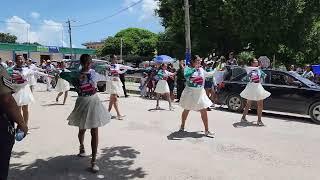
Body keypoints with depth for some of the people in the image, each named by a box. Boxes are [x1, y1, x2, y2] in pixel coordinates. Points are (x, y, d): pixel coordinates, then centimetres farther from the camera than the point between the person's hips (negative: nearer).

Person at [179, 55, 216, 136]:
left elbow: (207, 74, 25)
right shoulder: (188, 69, -11)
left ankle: (206, 130, 9)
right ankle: (182, 126, 33)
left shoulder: (201, 69, 5)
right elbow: (186, 76, -31)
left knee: (204, 111, 1)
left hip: (200, 93, 4)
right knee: (186, 110, 13)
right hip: (190, 93, -4)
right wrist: (194, 68, -29)